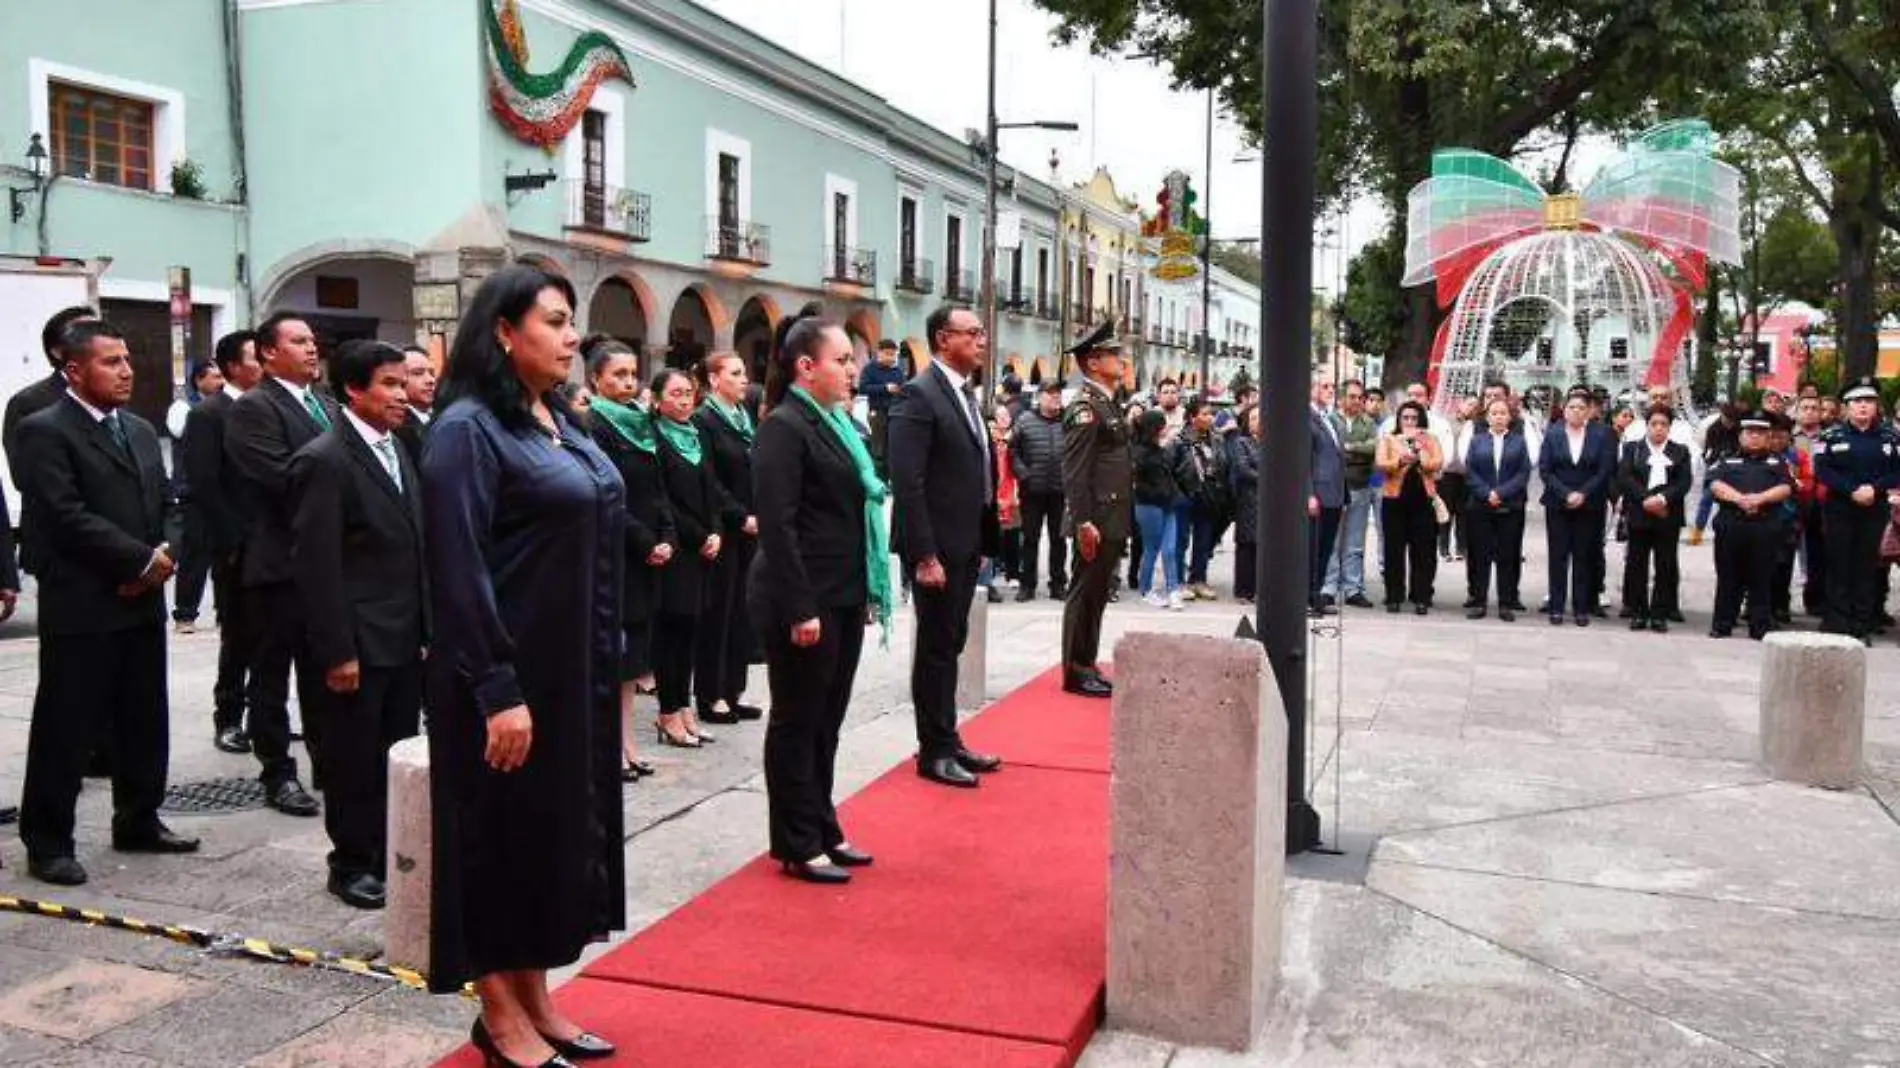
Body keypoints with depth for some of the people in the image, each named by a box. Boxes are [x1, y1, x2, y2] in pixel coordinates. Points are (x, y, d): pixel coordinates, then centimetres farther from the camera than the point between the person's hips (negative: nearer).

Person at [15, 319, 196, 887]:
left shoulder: (141, 430, 16)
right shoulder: (43, 431, -8)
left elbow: (164, 505, 16)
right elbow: (67, 517, -17)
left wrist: (162, 557, -3)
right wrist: (140, 559, -15)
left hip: (143, 602, 7)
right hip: (81, 609, -7)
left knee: (145, 725, 14)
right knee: (65, 731, 1)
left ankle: (138, 822, 27)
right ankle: (47, 842, 12)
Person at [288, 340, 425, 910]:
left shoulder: (397, 448, 11)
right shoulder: (324, 460, -14)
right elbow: (316, 564, -16)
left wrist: (425, 628, 13)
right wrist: (337, 652, -17)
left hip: (404, 638, 7)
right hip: (359, 643, -7)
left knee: (397, 754, 14)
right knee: (353, 758, 6)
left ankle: (389, 855, 27)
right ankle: (351, 863, 21)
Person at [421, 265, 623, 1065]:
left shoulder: (560, 422, 11)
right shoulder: (468, 428, -13)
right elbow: (460, 571, -19)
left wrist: (609, 665, 14)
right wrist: (498, 691, -22)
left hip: (574, 668, 9)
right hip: (512, 676, -8)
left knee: (560, 826, 15)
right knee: (504, 835, 4)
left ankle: (535, 999, 29)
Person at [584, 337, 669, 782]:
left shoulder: (640, 423, 12)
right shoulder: (593, 427, -11)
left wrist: (667, 538, 0)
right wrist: (646, 544, -13)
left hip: (646, 557, 8)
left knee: (631, 653, 11)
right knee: (611, 656, -3)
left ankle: (626, 745, 17)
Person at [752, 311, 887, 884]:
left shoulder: (837, 423, 13)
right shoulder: (785, 427, -13)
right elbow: (777, 524, -19)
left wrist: (869, 592, 13)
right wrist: (800, 608, -22)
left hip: (844, 598, 9)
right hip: (805, 604, -8)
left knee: (826, 721, 16)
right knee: (797, 723, 3)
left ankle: (823, 829, 28)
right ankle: (797, 845, 14)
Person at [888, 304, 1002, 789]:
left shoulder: (966, 394, 13)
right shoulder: (919, 394, -14)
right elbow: (907, 481, -20)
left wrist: (985, 539, 12)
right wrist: (925, 555, -22)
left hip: (966, 545, 8)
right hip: (936, 549, -8)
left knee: (951, 644, 15)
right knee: (936, 648, 1)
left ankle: (948, 741, 26)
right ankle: (934, 751, 12)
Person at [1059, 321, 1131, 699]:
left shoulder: (1108, 404, 16)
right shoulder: (1085, 406, -14)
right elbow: (1074, 472, -20)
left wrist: (1122, 520, 19)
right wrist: (1084, 523, -24)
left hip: (1113, 520, 9)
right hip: (1097, 521, -9)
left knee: (1097, 595, 14)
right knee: (1084, 595, -2)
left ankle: (1087, 667, 22)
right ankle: (1075, 672, 6)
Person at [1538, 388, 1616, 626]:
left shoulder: (1601, 435, 1)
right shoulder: (1552, 434, 2)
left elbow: (1605, 470, -3)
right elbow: (1544, 470, -3)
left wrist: (1583, 494, -14)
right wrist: (1566, 494, -13)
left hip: (1589, 506, 0)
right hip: (1557, 505, 0)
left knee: (1583, 557, 3)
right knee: (1558, 556, 3)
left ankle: (1581, 608, 8)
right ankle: (1556, 607, 6)